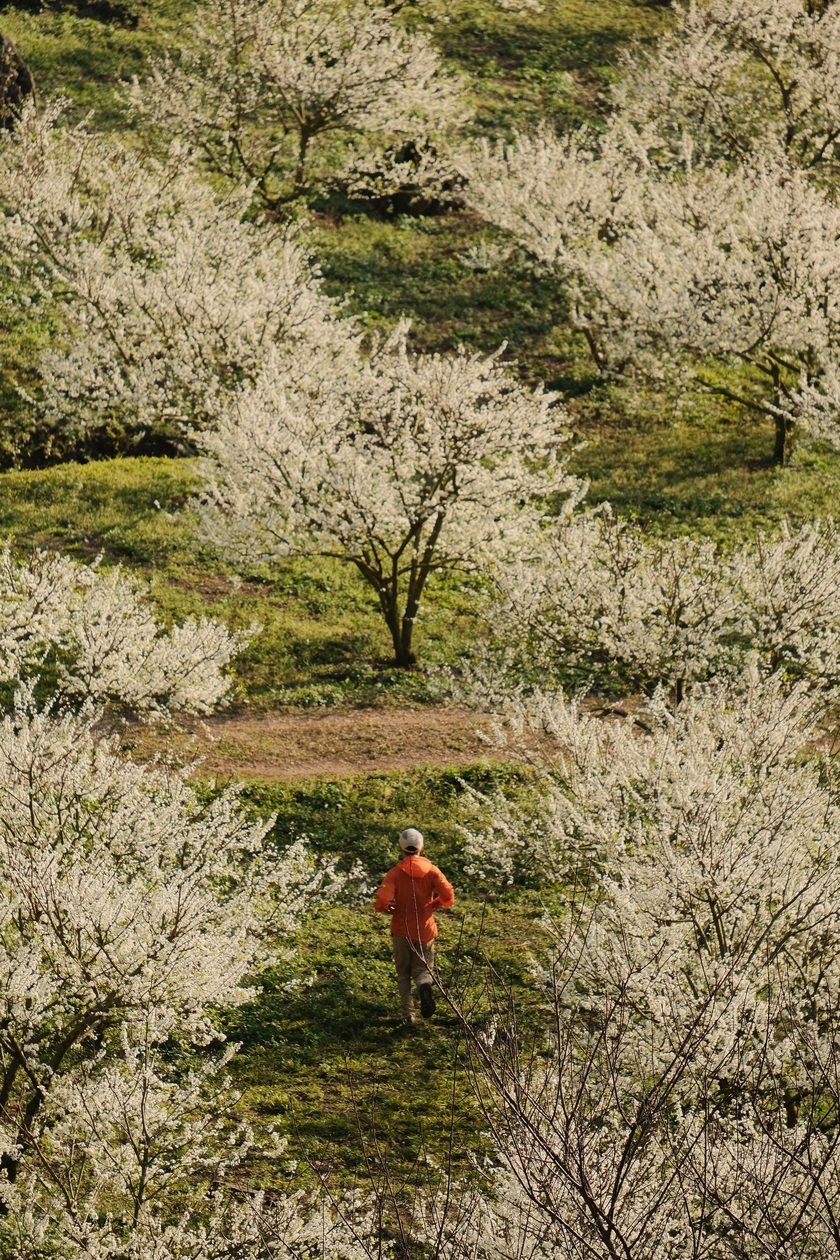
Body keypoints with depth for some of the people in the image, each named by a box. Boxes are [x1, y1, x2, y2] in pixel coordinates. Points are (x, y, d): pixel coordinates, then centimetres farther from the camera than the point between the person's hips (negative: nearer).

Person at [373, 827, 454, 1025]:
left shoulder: (395, 873, -10)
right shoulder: (431, 871, -4)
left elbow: (382, 901, -21)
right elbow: (448, 896, -13)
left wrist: (389, 909, 3)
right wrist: (434, 905, 8)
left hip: (401, 931, -1)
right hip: (425, 931, 1)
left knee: (404, 974, 16)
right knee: (423, 970, 11)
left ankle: (408, 1013, 4)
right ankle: (425, 986, -24)